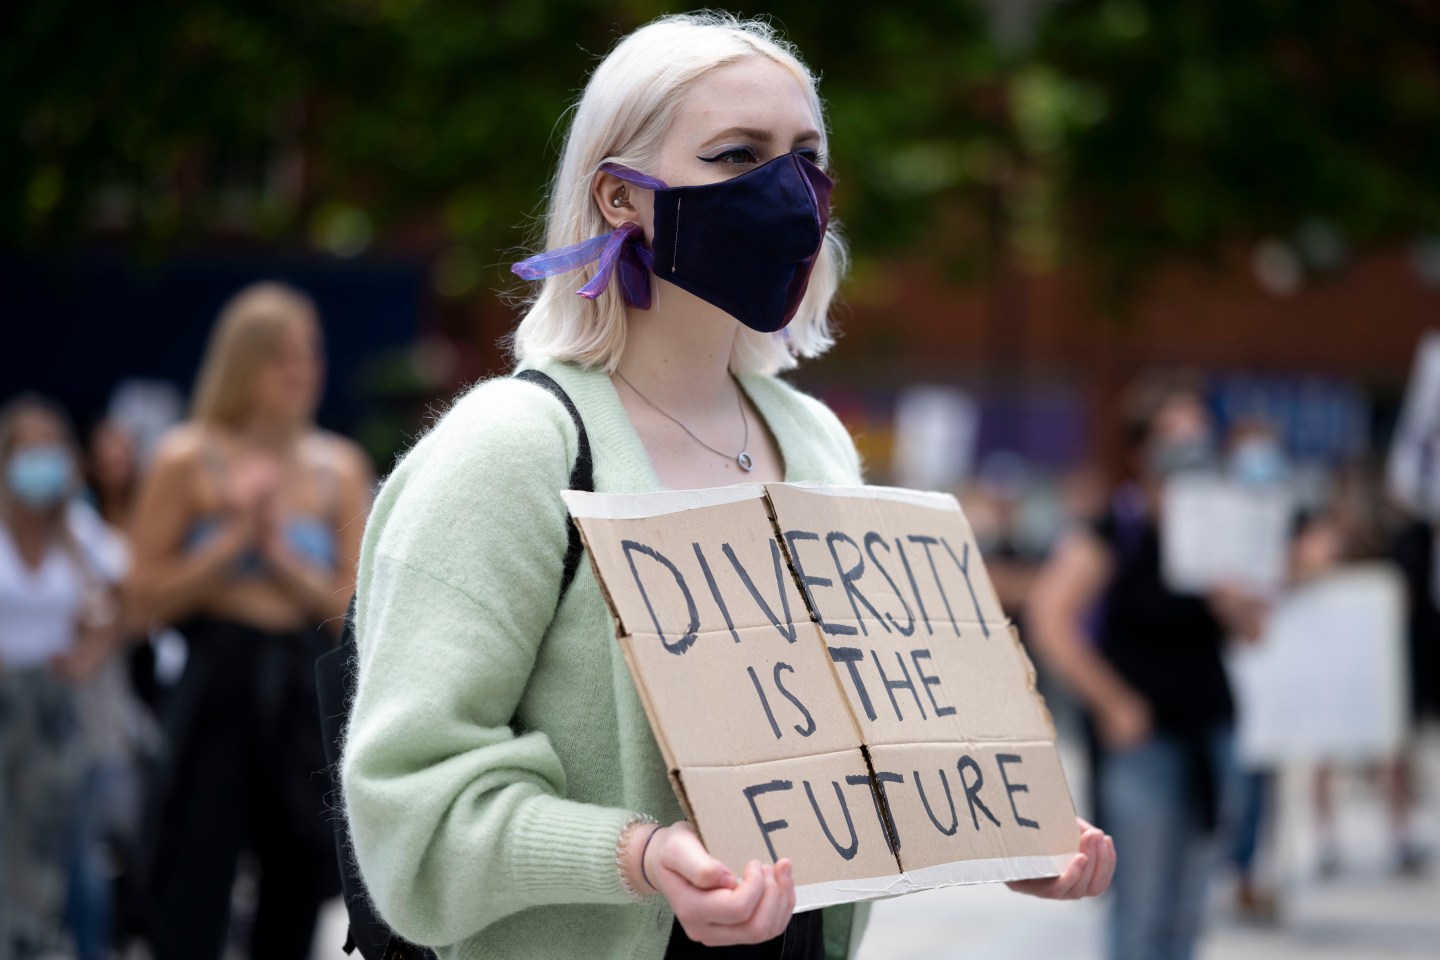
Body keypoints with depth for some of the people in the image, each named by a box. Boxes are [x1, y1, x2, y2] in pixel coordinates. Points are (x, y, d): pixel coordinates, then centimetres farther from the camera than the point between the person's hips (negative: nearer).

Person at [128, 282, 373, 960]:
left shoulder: (338, 467, 7)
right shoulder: (189, 460, -2)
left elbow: (355, 609, 3)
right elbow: (152, 595, -5)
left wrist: (281, 553, -10)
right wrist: (236, 537, -12)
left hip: (308, 689, 4)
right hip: (218, 682, -3)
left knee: (295, 904, 8)